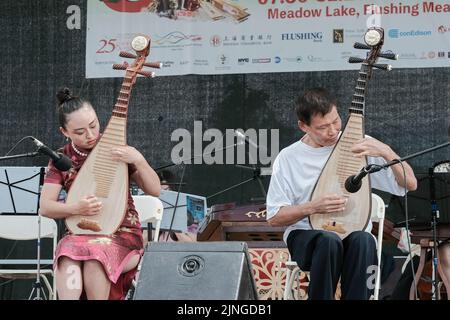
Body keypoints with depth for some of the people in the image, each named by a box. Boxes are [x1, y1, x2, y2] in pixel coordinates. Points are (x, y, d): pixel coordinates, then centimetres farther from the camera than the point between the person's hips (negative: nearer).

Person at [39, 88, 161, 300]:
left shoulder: (116, 148, 2)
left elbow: (155, 190, 1)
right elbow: (45, 207, 0)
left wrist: (138, 160, -17)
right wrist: (76, 208, -20)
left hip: (123, 235, -1)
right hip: (79, 235, 1)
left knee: (94, 260, -35)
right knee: (69, 260, -35)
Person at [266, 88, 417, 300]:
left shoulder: (359, 145, 3)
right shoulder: (288, 158, 1)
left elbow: (410, 184, 0)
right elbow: (274, 218, 2)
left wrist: (385, 151, -17)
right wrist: (313, 207, -15)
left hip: (353, 235, 1)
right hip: (306, 236, -1)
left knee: (363, 240, -36)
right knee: (329, 241, -37)